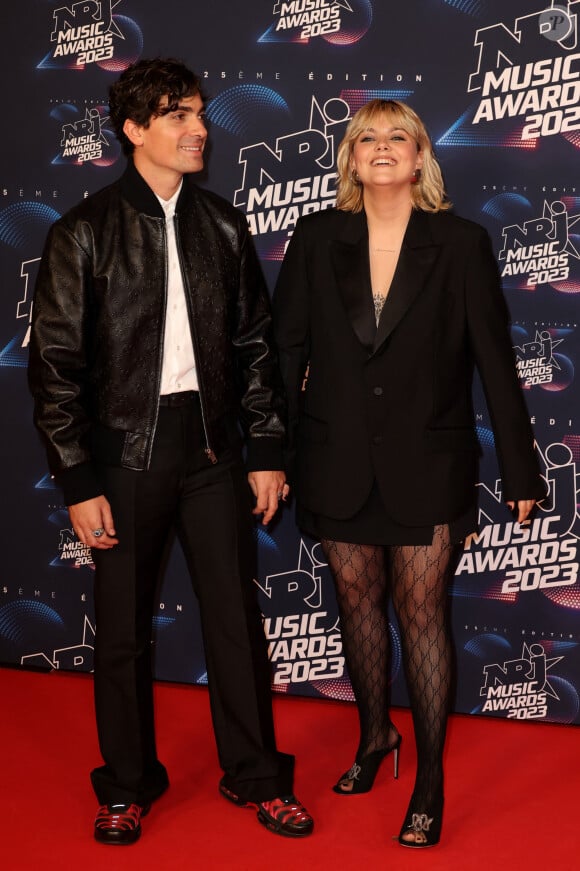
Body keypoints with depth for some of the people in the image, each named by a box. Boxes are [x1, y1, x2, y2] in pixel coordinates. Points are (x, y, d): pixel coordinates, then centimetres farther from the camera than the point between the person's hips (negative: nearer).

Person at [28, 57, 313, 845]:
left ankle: (255, 776, 25)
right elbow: (55, 365, -5)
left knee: (237, 618, 8)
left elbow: (256, 345, 9)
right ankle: (128, 786, 26)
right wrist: (78, 484, -9)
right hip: (127, 450, -2)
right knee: (124, 630, 8)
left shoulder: (223, 226, 7)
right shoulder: (83, 233, -3)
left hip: (213, 448, 3)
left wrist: (267, 453, 5)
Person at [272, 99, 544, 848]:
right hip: (338, 462, 3)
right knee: (358, 604, 15)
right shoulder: (317, 239, 0)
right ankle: (374, 735, 37)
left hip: (425, 464, -2)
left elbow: (495, 361, -3)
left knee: (421, 613, 3)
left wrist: (520, 471, -3)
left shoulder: (461, 244, -5)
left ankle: (431, 776, 17)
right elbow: (287, 349, 2)